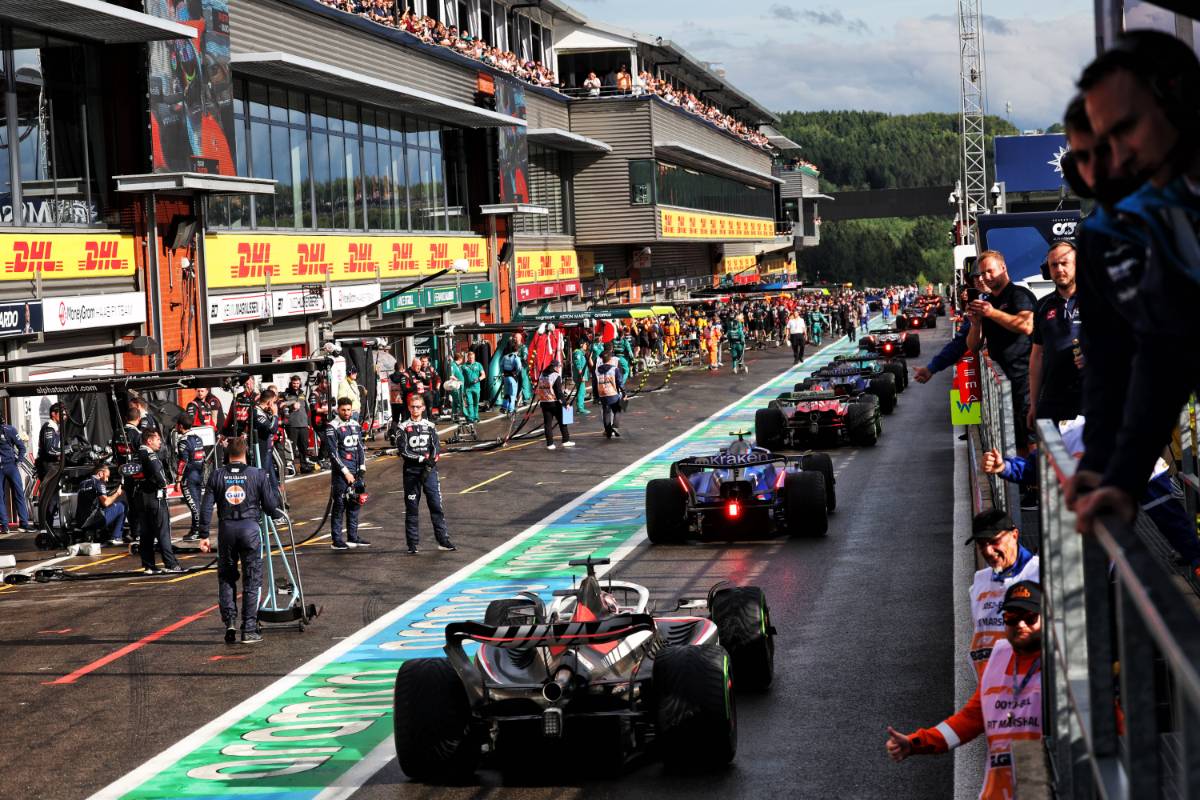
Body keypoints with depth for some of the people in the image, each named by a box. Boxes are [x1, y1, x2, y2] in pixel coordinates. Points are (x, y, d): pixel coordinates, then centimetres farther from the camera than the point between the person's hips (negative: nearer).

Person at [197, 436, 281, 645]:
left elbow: (206, 507, 1)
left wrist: (204, 535, 5)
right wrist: (275, 492, 21)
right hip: (250, 527, -2)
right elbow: (271, 507, 0)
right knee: (252, 581, 4)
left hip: (226, 528, 2)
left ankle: (229, 622, 4)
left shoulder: (217, 475, 4)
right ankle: (249, 630, 3)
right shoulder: (258, 475, -1)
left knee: (226, 578, 16)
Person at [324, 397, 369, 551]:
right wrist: (346, 471, -13)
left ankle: (353, 537, 19)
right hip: (340, 472, -7)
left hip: (355, 472, 7)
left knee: (354, 504, 11)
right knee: (339, 505, -6)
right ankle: (336, 540, -3)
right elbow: (333, 452, -12)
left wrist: (362, 467, 5)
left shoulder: (356, 426, 13)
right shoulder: (332, 427, -8)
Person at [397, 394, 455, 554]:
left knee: (436, 505, -1)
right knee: (412, 508, 2)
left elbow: (436, 449, 2)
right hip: (411, 471, -1)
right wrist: (421, 458, -16)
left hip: (430, 470, 1)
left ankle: (443, 540, 2)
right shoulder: (404, 428, 3)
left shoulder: (430, 426, 9)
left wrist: (430, 463, -15)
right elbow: (404, 452, -6)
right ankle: (412, 544, 6)